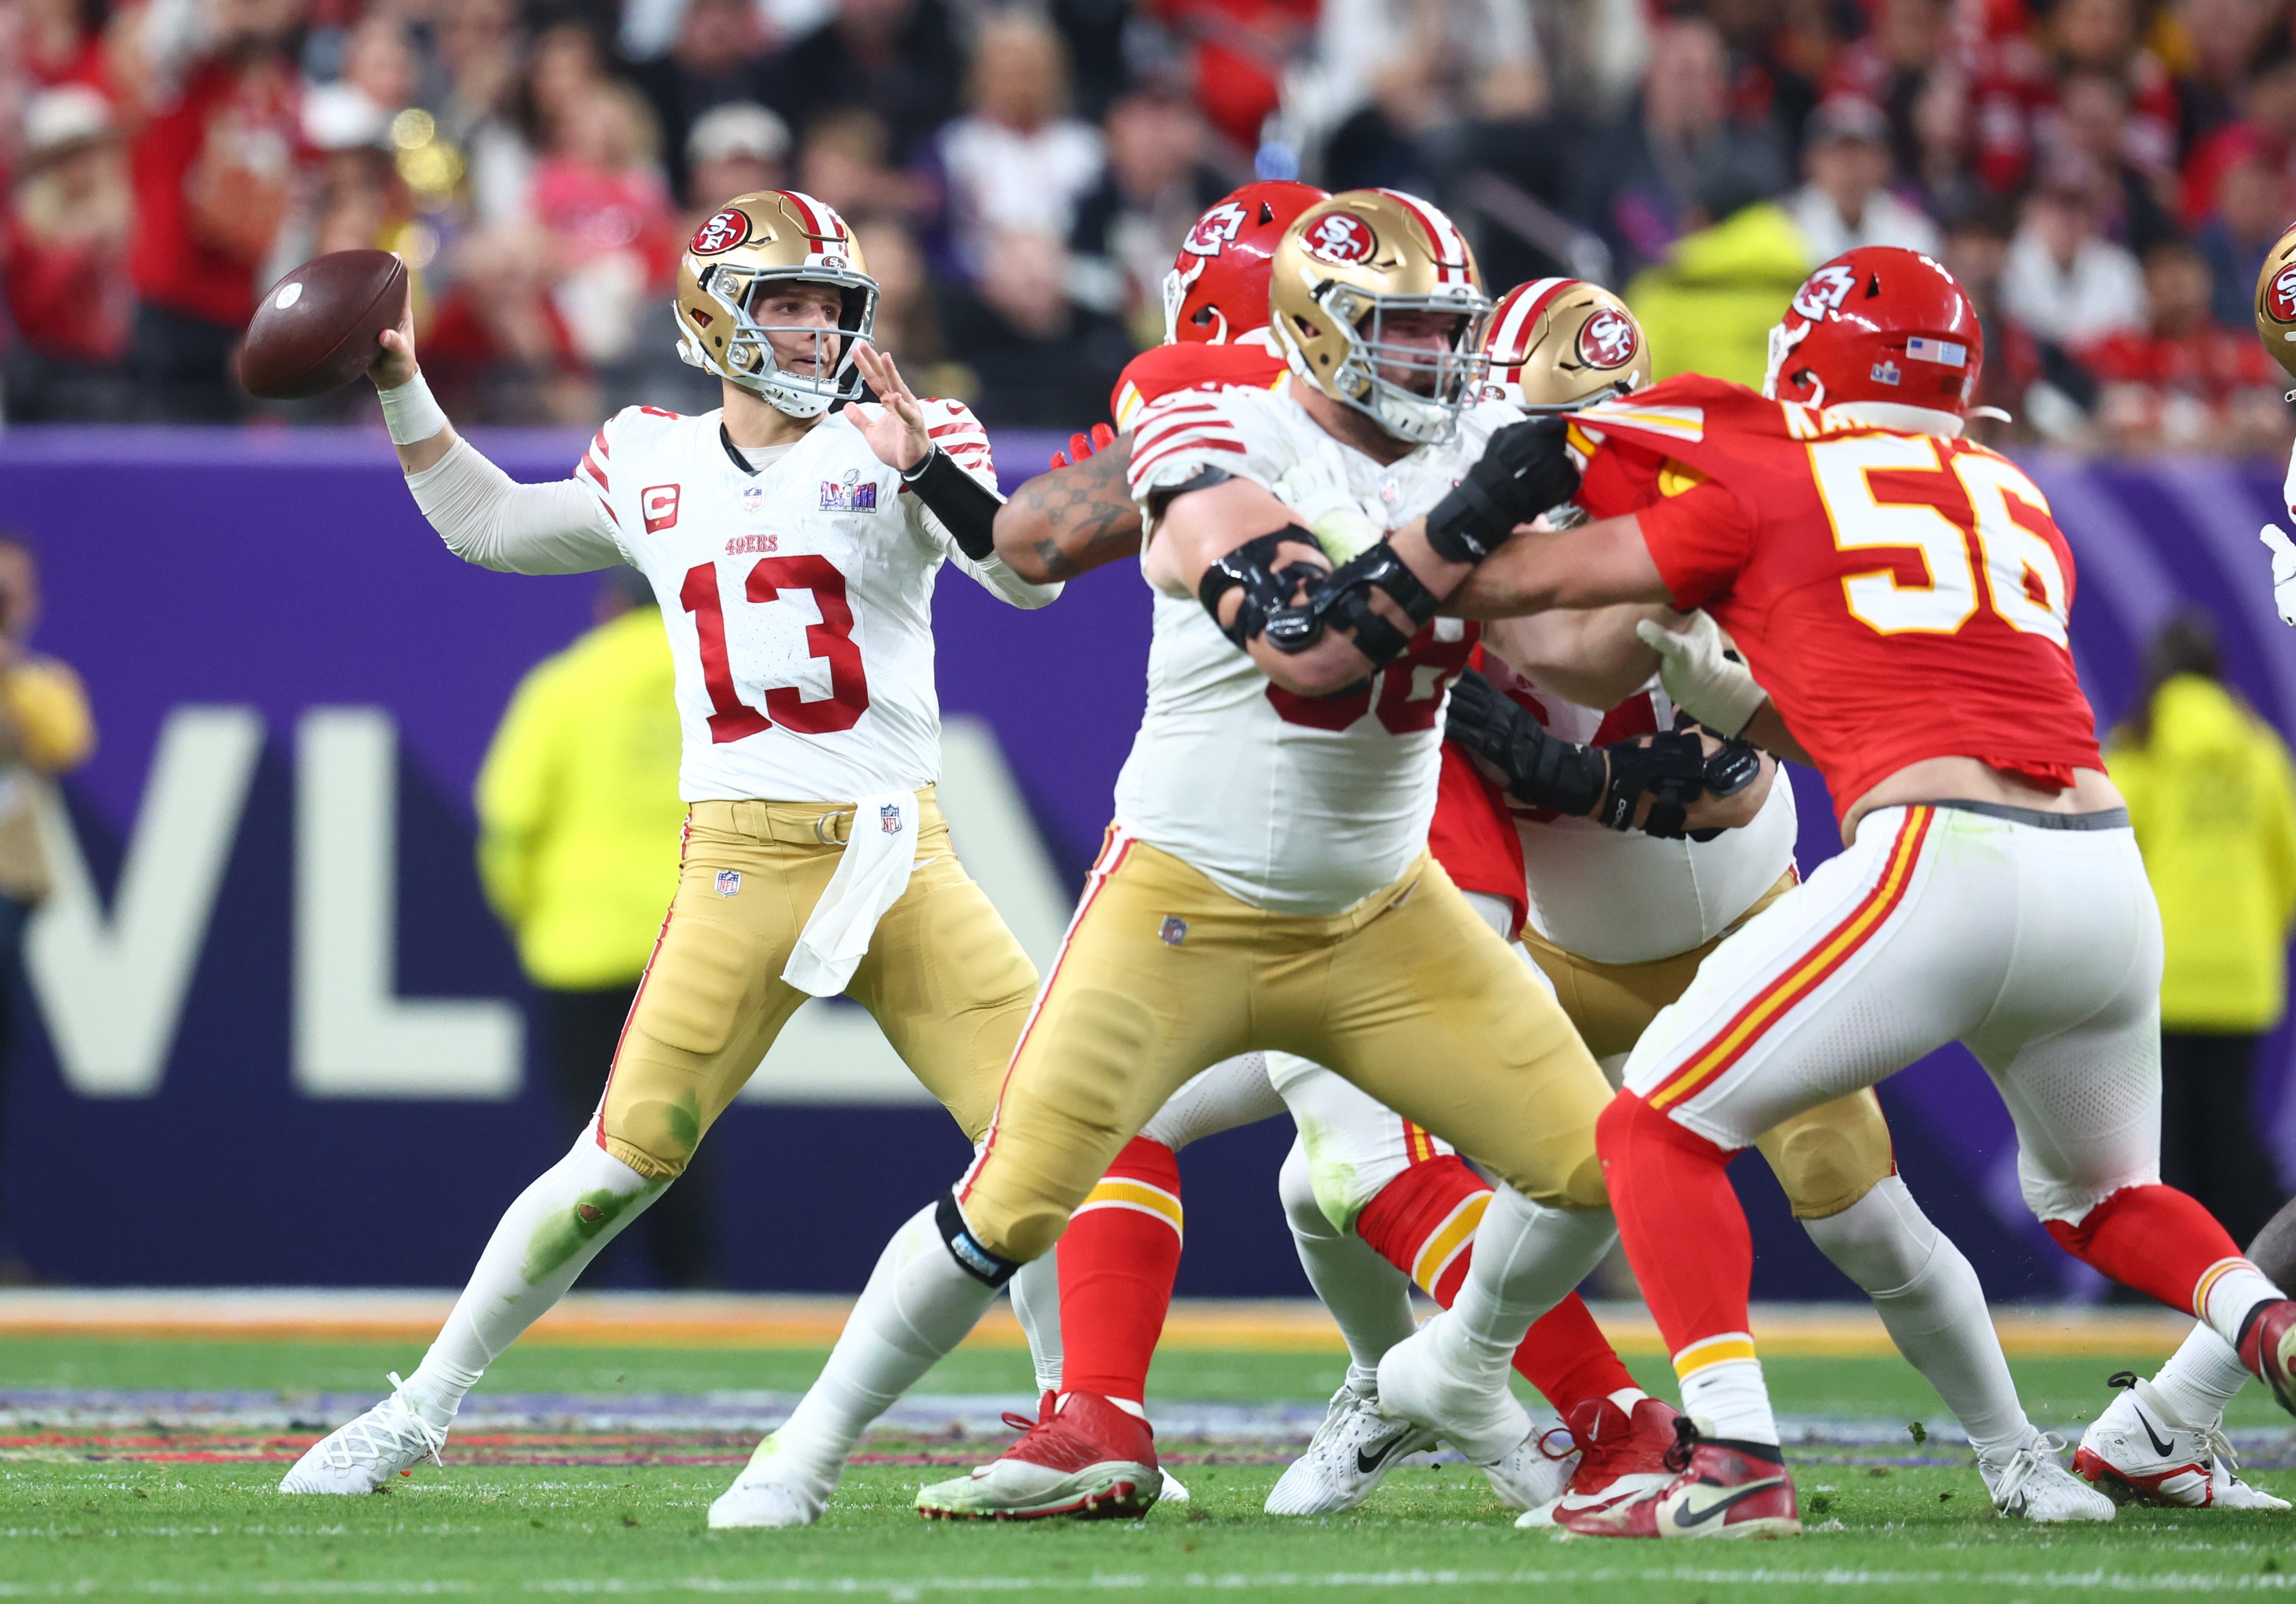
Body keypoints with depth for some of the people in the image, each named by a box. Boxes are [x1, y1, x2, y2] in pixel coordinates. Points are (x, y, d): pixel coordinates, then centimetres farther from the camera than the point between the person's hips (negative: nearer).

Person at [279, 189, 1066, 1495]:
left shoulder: (898, 444, 3)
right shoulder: (653, 469, 10)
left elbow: (1032, 576, -12)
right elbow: (484, 524, 28)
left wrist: (926, 466, -25)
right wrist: (400, 387, 20)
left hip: (903, 858, 0)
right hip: (742, 863, 0)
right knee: (628, 1158, -7)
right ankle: (417, 1416, 5)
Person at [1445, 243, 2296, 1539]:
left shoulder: (1770, 489, 9)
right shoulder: (2019, 507, 24)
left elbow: (1524, 580, 19)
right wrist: (1703, 684, 38)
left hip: (1944, 865, -6)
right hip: (2111, 882, 6)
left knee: (1661, 1128, 5)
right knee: (2100, 1197, 29)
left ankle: (1736, 1459, -11)